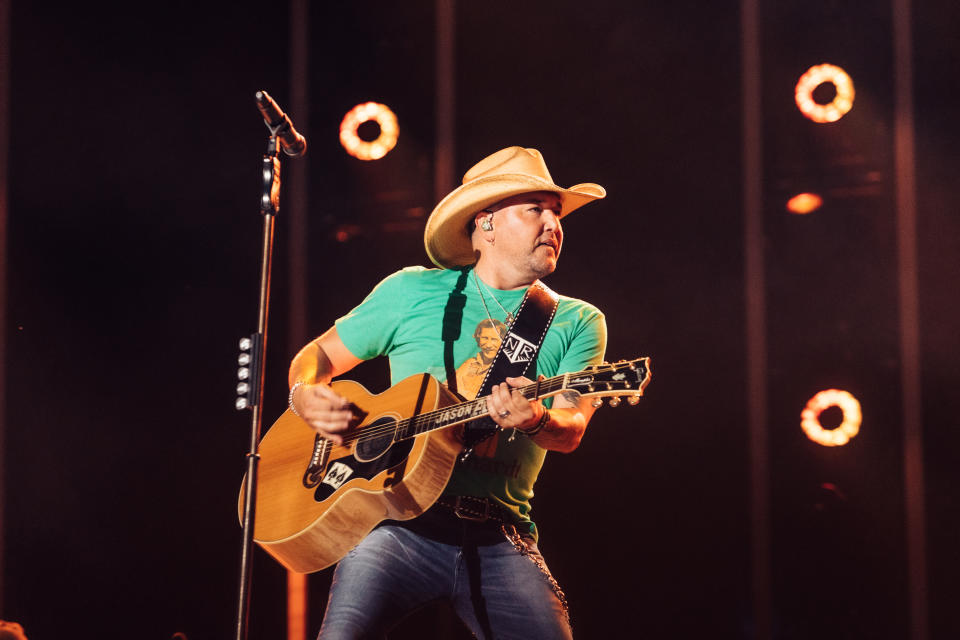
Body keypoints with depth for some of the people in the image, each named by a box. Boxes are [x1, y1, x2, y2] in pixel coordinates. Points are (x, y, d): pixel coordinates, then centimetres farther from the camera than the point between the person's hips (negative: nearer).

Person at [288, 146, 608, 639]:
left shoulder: (578, 322, 12)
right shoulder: (413, 292, 10)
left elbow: (571, 430, -2)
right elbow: (317, 355, 18)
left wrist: (535, 420, -26)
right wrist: (306, 398, -6)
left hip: (498, 539, 2)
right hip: (399, 522, -1)